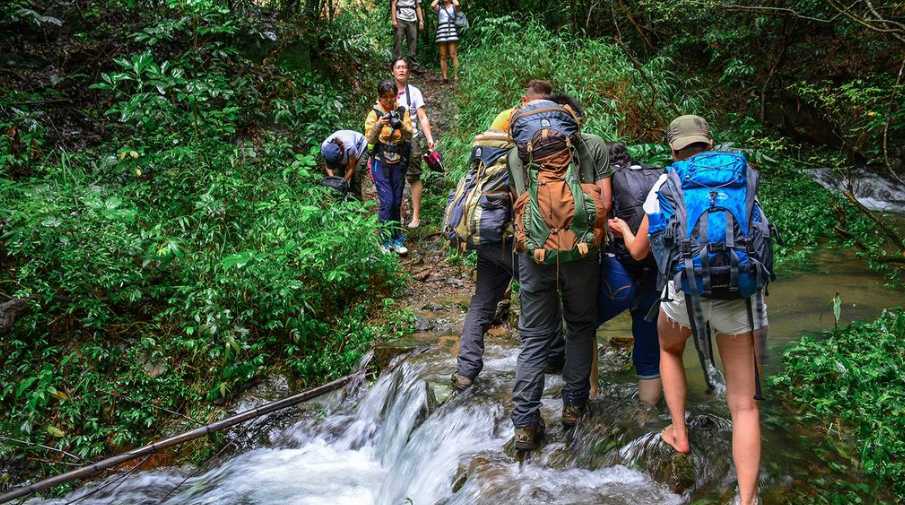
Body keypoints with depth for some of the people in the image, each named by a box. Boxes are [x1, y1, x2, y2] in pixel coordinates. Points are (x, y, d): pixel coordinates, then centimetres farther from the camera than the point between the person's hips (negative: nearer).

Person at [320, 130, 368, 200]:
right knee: (337, 175, -10)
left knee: (355, 178, -15)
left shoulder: (350, 147, -45)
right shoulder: (324, 147, -34)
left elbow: (351, 169, -29)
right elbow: (328, 167, -17)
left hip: (360, 147, -4)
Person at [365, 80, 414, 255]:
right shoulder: (374, 113, -3)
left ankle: (396, 238, 16)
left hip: (398, 163, 3)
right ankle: (386, 240, -1)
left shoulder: (402, 111, 4)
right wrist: (378, 125, -28)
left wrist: (401, 125, -27)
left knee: (397, 202, 6)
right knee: (387, 201, -11)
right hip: (380, 163, -3)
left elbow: (410, 135, -7)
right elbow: (370, 139, -11)